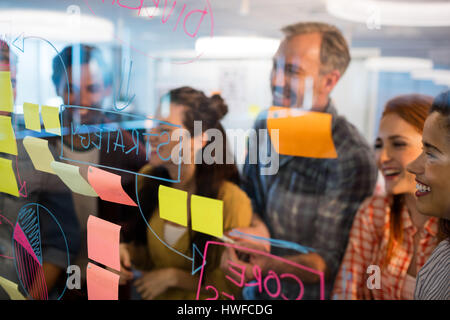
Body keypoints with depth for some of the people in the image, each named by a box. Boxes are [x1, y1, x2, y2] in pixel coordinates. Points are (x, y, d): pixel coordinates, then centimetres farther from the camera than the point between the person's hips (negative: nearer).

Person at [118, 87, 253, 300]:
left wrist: (173, 276, -12)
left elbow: (232, 284, -8)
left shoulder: (231, 200, -18)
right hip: (154, 295, 5)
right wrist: (127, 252, -8)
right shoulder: (147, 180, -3)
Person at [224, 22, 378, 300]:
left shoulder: (353, 158, -24)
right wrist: (254, 223, -13)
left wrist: (266, 265, -36)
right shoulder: (265, 126, -4)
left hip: (310, 293, -5)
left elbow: (328, 263, -21)